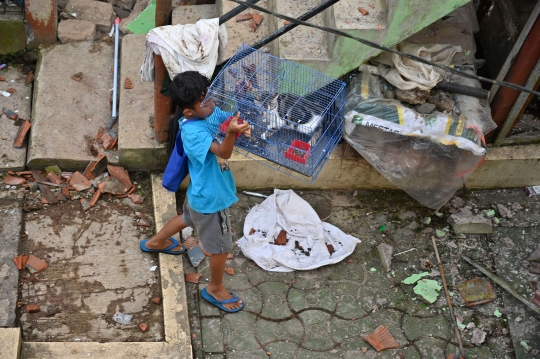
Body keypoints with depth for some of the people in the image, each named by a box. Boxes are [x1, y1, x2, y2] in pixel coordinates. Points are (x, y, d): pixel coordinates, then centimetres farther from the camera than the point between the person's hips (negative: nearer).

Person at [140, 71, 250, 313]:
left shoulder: (209, 112, -9)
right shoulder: (194, 132, -35)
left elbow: (231, 119, -3)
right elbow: (224, 152, -45)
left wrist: (240, 125, -27)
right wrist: (231, 132, -65)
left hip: (200, 191, 9)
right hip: (210, 196, -9)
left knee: (189, 219, 37)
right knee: (221, 246, 10)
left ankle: (155, 242, 61)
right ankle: (215, 289, 35)